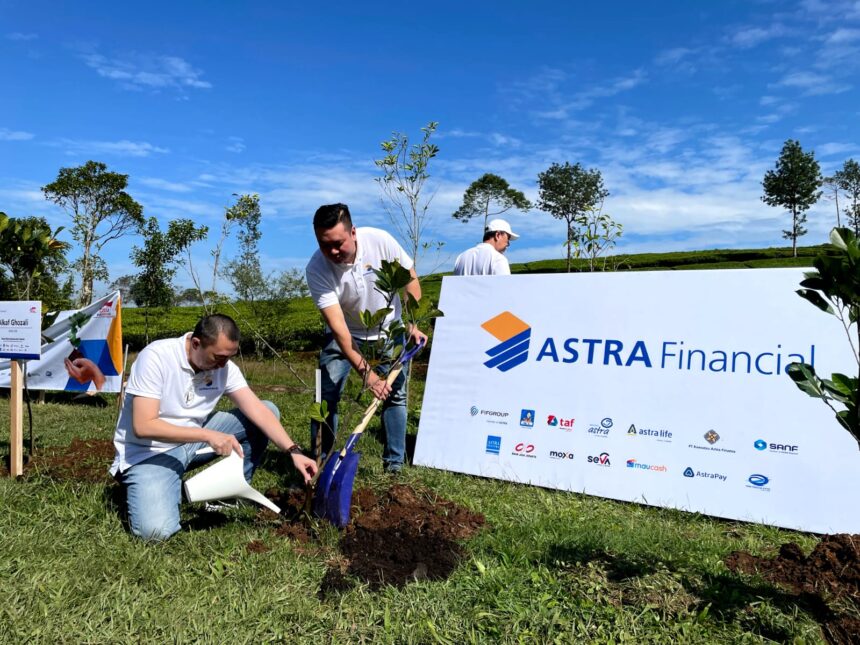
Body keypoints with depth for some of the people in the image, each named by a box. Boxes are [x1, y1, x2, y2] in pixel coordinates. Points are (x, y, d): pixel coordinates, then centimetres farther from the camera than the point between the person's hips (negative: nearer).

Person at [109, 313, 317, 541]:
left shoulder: (224, 366, -9)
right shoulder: (155, 357, -24)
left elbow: (258, 411, -14)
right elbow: (143, 426, -29)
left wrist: (293, 451, -26)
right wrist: (208, 435, -35)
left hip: (195, 440, 6)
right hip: (151, 452, -5)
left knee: (269, 410, -7)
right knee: (155, 529, -30)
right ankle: (146, 489, 5)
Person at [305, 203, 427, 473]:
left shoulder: (379, 240, -27)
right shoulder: (316, 269, -28)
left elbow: (410, 278, -9)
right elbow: (338, 326, -33)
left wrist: (412, 324, -11)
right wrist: (366, 372, -40)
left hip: (389, 328, 1)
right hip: (345, 333, -1)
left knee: (396, 394, 0)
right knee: (326, 395, -9)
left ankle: (395, 463, 12)